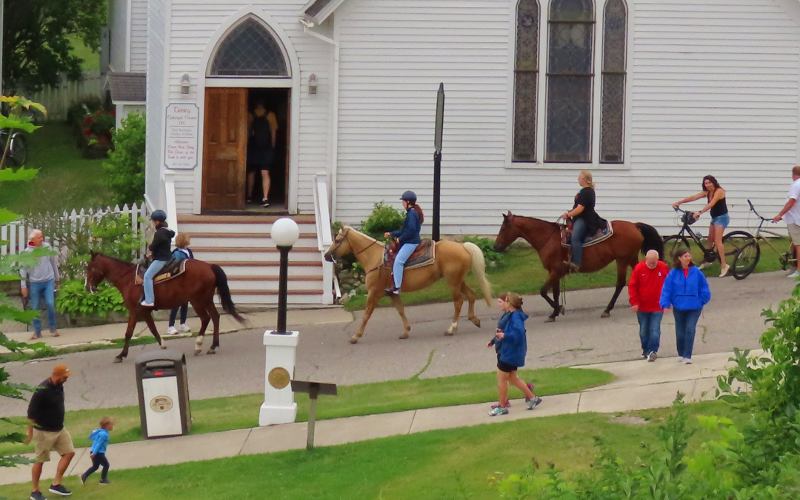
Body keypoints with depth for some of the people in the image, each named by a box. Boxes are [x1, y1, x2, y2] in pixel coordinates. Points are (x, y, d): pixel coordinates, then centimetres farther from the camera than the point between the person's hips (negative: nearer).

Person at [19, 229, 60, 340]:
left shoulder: (47, 247, 0)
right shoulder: (27, 252, -7)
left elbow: (54, 263, 12)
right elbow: (23, 269, -3)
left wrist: (57, 277, 18)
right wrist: (23, 286, -5)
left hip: (49, 281, 1)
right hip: (35, 283, -1)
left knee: (50, 304, -10)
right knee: (35, 308, 3)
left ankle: (53, 329, 6)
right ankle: (37, 332, 12)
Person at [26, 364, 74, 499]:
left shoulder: (59, 386, 1)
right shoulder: (42, 391, -25)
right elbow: (31, 413, -21)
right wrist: (30, 434, -17)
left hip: (59, 429, 8)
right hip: (44, 431, -8)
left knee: (69, 452, 3)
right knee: (40, 460, 3)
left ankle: (56, 484, 10)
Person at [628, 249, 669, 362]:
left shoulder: (664, 268, -6)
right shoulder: (638, 268, -8)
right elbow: (632, 286, -4)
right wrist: (634, 302, -10)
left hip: (657, 307, -1)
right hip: (642, 307, 1)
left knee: (655, 330, -8)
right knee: (644, 331, 12)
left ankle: (652, 351, -4)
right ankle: (645, 350, 27)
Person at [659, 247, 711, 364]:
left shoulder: (696, 272, -5)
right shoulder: (673, 274, -6)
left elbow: (704, 288, 5)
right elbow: (666, 289, -5)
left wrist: (701, 301, 6)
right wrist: (665, 304, -12)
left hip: (694, 307, -1)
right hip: (679, 307, 1)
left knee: (690, 330, -14)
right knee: (680, 332, 10)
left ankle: (687, 356, -13)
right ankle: (681, 355, 29)